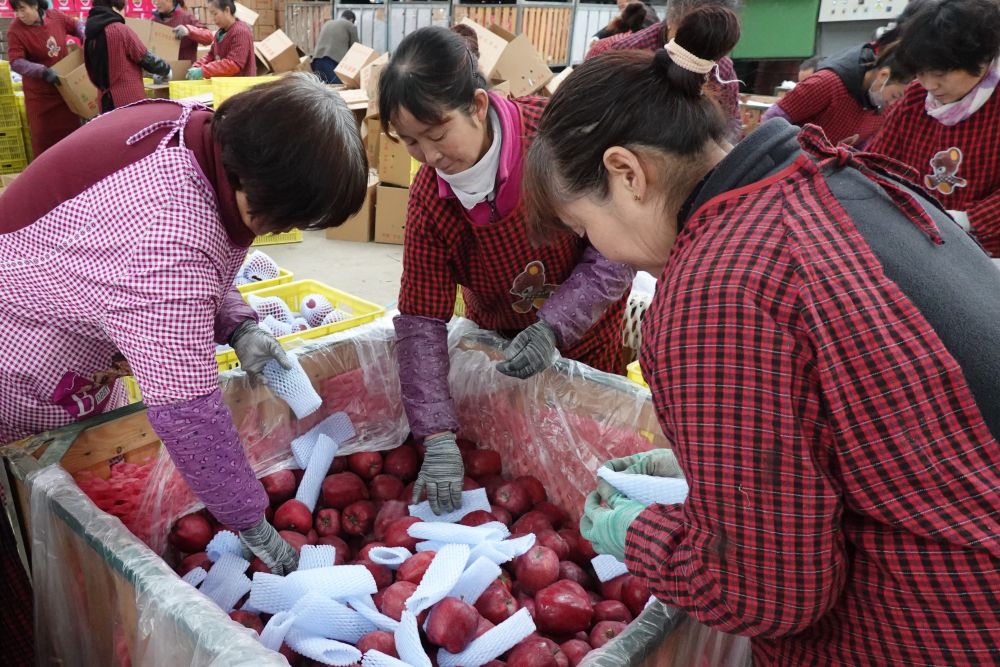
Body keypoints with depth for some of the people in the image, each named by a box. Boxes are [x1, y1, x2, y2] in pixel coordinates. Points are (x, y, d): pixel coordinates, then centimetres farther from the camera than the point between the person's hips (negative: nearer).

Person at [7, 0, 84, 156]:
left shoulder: (56, 16, -7)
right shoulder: (15, 30, -16)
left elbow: (77, 26, 11)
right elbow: (16, 62, -21)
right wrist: (43, 71, -35)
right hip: (39, 93, -3)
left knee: (72, 129, 14)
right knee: (44, 135, 1)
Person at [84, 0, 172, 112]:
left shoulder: (90, 37, 9)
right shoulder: (121, 30, -12)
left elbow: (93, 72, 17)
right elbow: (147, 58, -5)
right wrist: (166, 70, 12)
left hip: (106, 102, 7)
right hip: (130, 100, -7)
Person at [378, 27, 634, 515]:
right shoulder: (428, 197, -20)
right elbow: (420, 319, -19)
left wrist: (552, 328, -31)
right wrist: (437, 436, -26)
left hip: (586, 337, -2)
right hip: (499, 342, 3)